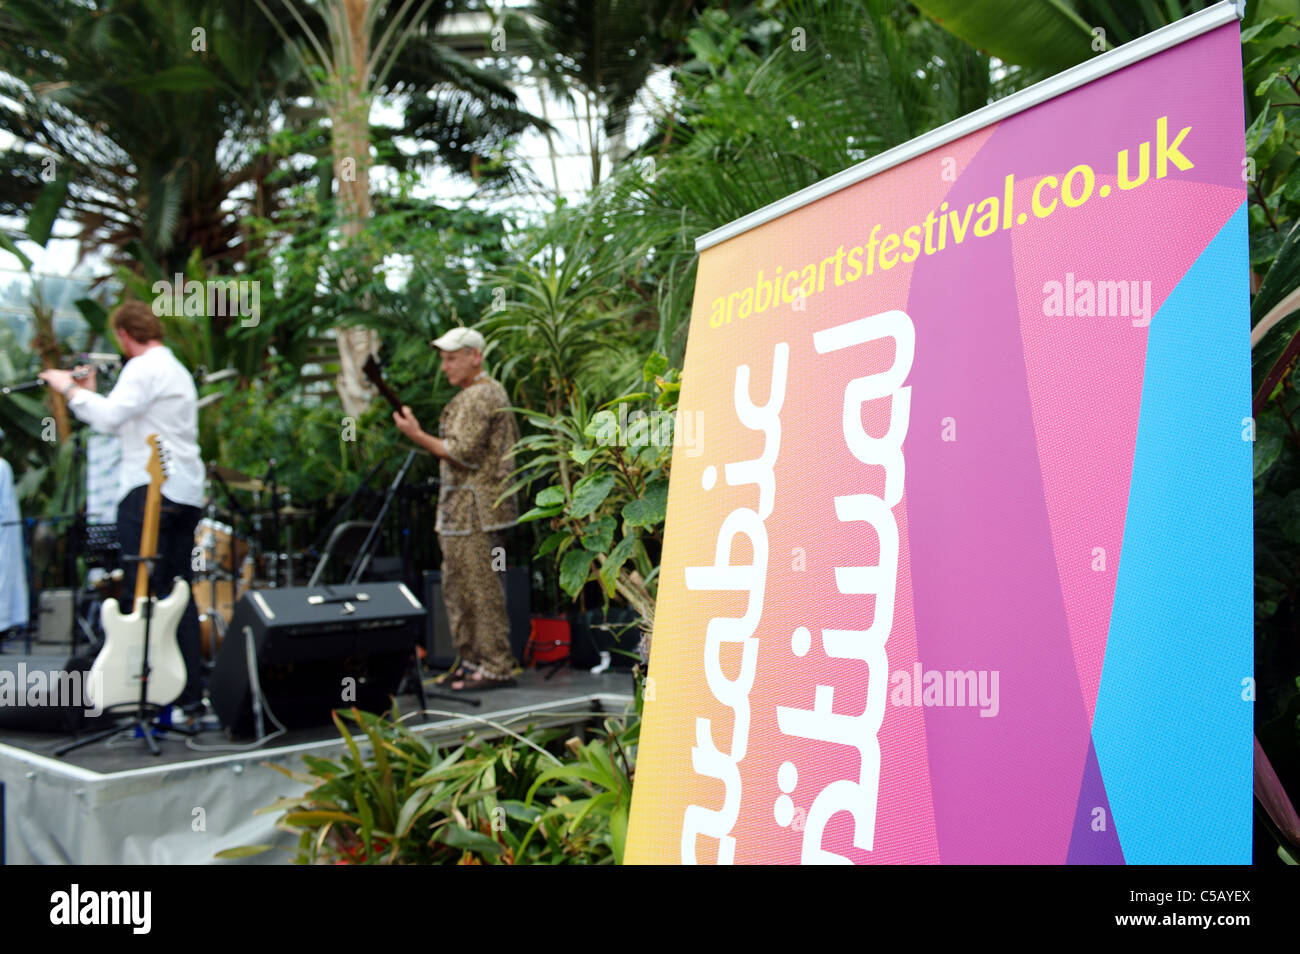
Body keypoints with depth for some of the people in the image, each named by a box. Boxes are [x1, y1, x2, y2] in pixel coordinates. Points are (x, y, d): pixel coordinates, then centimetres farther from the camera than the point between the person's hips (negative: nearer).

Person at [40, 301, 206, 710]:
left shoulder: (144, 368, -7)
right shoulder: (178, 370, 23)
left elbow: (109, 418, -21)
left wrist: (70, 389, -8)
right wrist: (89, 392, 23)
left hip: (151, 489, -9)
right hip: (186, 492, 10)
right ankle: (189, 690, 13)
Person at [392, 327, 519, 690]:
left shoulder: (477, 397, -14)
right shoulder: (492, 391, 19)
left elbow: (463, 453, -20)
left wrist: (418, 436, -14)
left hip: (475, 511, -11)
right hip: (463, 509, 11)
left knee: (480, 589, -7)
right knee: (458, 589, 14)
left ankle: (495, 668, -2)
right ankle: (473, 660, 21)